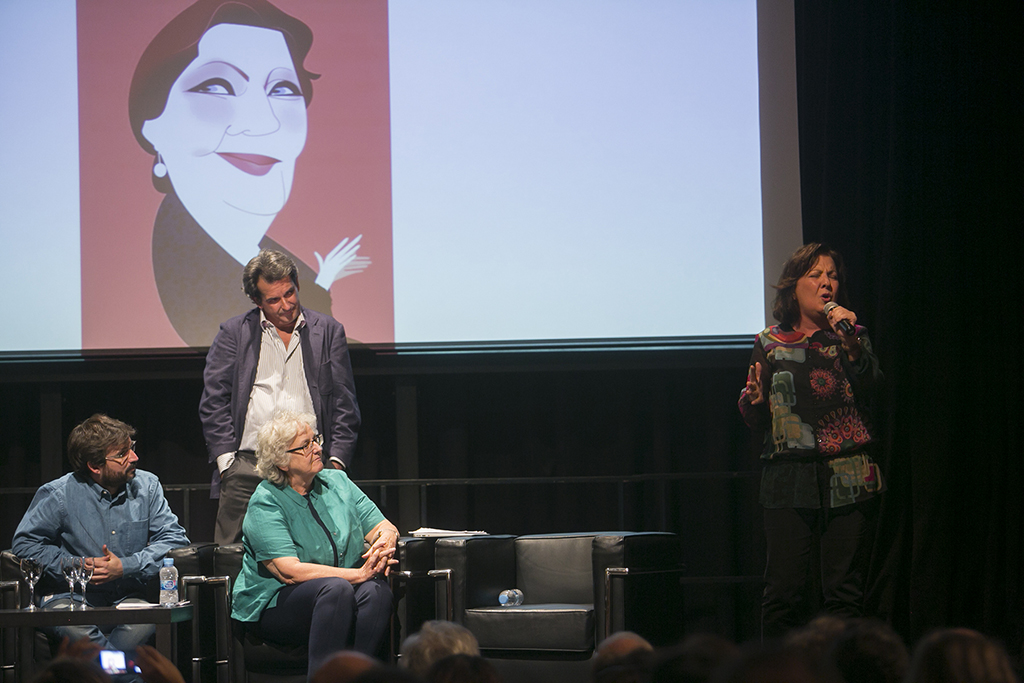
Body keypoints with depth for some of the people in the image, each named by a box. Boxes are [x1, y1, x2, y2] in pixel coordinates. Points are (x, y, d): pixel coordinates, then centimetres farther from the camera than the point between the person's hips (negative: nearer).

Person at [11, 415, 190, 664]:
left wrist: (126, 567, -12)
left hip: (127, 595, 2)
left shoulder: (147, 487, 4)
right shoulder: (58, 495, -4)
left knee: (145, 621, -35)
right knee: (71, 624, -39)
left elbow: (175, 538, 2)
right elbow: (24, 543, 2)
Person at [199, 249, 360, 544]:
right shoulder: (234, 333, 11)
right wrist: (225, 460, -2)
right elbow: (213, 402, 8)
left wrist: (336, 461, 1)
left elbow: (344, 404, 12)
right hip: (247, 466, 0)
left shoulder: (329, 331, 13)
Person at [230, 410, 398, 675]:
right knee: (336, 588, -34)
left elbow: (385, 527, 8)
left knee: (376, 590, -27)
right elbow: (290, 572, -19)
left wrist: (385, 541, -18)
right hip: (273, 605, -5)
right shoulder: (265, 503, -9)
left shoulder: (336, 482, 10)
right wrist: (359, 574, -25)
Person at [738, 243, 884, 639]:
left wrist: (850, 344, -22)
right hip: (788, 480, 0)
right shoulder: (769, 344, 12)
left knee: (844, 592, -1)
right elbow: (757, 421, 14)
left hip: (847, 480, 0)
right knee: (783, 590, -6)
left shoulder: (851, 336, 11)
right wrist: (754, 396, -7)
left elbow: (868, 386, -9)